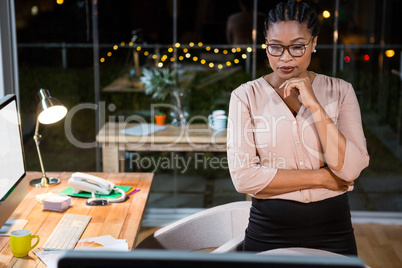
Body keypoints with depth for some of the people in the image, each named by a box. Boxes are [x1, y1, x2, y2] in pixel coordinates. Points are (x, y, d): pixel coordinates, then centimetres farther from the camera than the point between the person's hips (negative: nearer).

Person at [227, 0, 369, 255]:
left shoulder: (340, 91, -1)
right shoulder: (246, 96, -6)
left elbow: (350, 170, -12)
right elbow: (243, 176, -15)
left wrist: (313, 105, -18)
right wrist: (320, 177, -13)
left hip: (332, 229, 2)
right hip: (269, 231, -1)